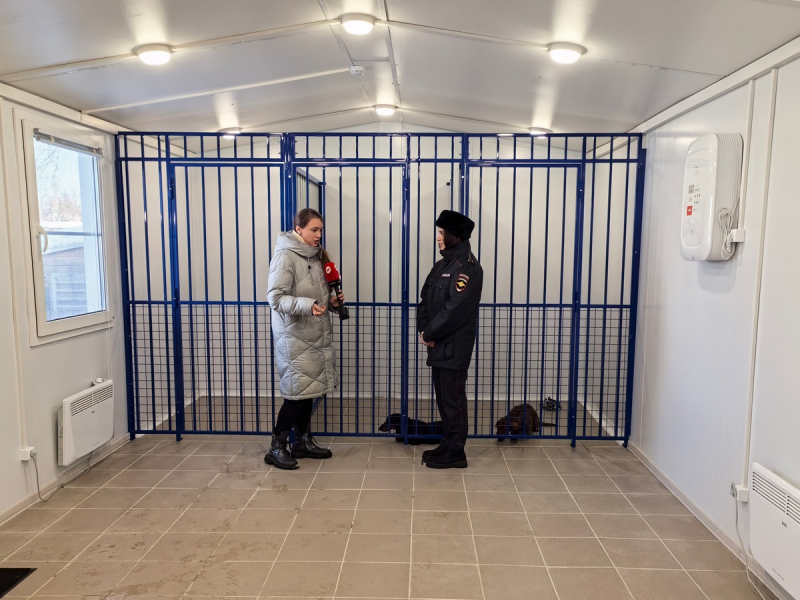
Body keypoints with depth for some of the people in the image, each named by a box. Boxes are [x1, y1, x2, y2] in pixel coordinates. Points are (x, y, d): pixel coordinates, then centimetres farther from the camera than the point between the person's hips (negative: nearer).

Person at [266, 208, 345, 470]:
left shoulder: (315, 255, 11)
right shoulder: (285, 256, -14)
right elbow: (275, 297, -21)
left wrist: (331, 300, 2)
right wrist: (306, 305, -34)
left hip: (316, 335, 8)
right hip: (294, 336, -8)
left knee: (308, 389, 14)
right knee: (298, 391, -5)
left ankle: (303, 441, 27)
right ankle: (277, 448, 9)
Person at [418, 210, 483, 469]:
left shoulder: (467, 267, -14)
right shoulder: (442, 265, 15)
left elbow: (454, 311, -21)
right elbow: (425, 299, 12)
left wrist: (429, 334, -13)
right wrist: (424, 330, -3)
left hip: (454, 346, -9)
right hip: (438, 345, 9)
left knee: (453, 398, 0)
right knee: (442, 397, 15)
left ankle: (455, 452, 11)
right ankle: (448, 444, 28)